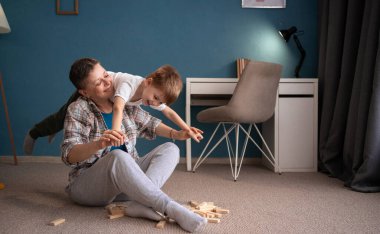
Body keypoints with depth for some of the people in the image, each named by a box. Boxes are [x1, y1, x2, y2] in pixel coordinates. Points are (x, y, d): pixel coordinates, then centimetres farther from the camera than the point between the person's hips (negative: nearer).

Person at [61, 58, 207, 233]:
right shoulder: (78, 110, -11)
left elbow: (149, 124, 16)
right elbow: (69, 155, -22)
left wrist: (176, 134, -1)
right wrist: (99, 144, -42)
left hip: (127, 179, 6)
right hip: (87, 185, -6)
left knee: (170, 149, -9)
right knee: (118, 156, -36)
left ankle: (139, 203, -32)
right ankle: (172, 209, -34)